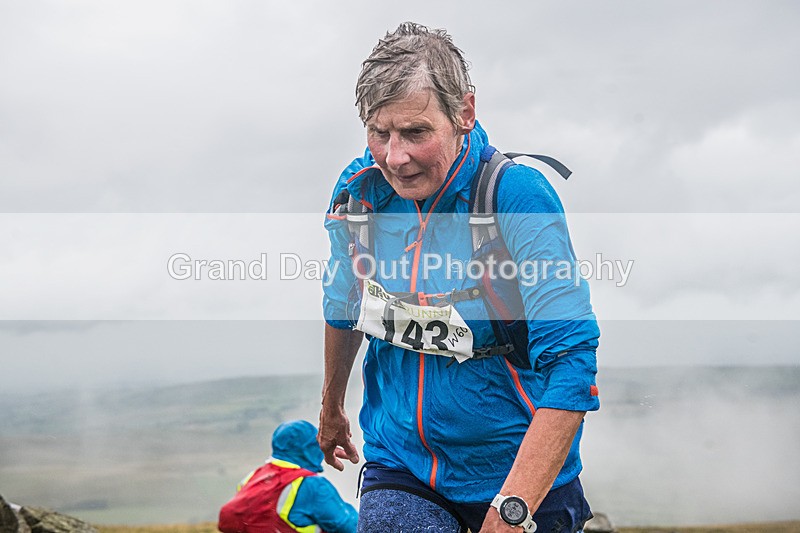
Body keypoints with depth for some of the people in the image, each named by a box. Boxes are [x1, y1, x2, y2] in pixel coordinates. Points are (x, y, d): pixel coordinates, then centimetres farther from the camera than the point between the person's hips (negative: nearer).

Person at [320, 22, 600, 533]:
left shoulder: (519, 197, -21)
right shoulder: (359, 192, -7)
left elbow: (572, 362, -26)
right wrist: (331, 408, 27)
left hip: (525, 475, -2)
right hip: (399, 467, 3)